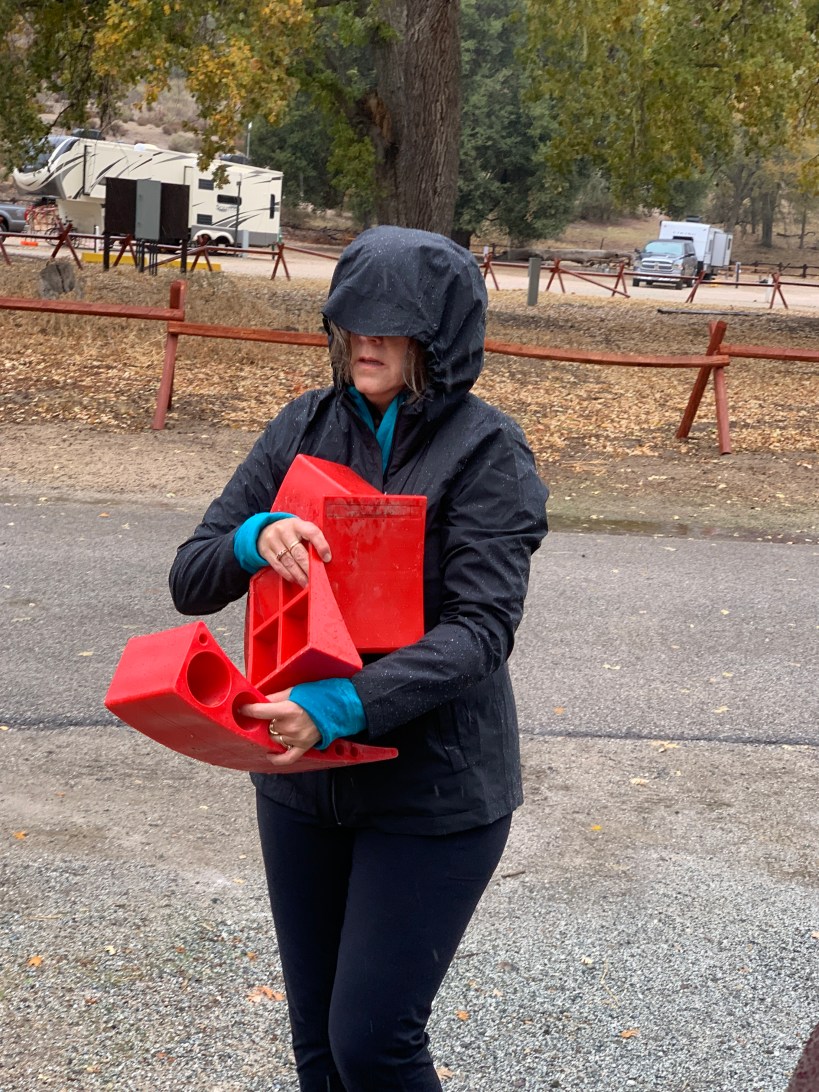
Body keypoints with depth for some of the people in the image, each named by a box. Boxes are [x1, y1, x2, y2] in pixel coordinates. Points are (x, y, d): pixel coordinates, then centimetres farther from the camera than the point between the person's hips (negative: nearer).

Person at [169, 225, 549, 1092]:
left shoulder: (484, 451, -13)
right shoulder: (305, 428, 0)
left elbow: (481, 629, -21)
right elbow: (191, 580, 0)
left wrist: (344, 705, -34)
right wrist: (256, 538, -23)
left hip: (434, 789, -5)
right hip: (301, 775, 5)